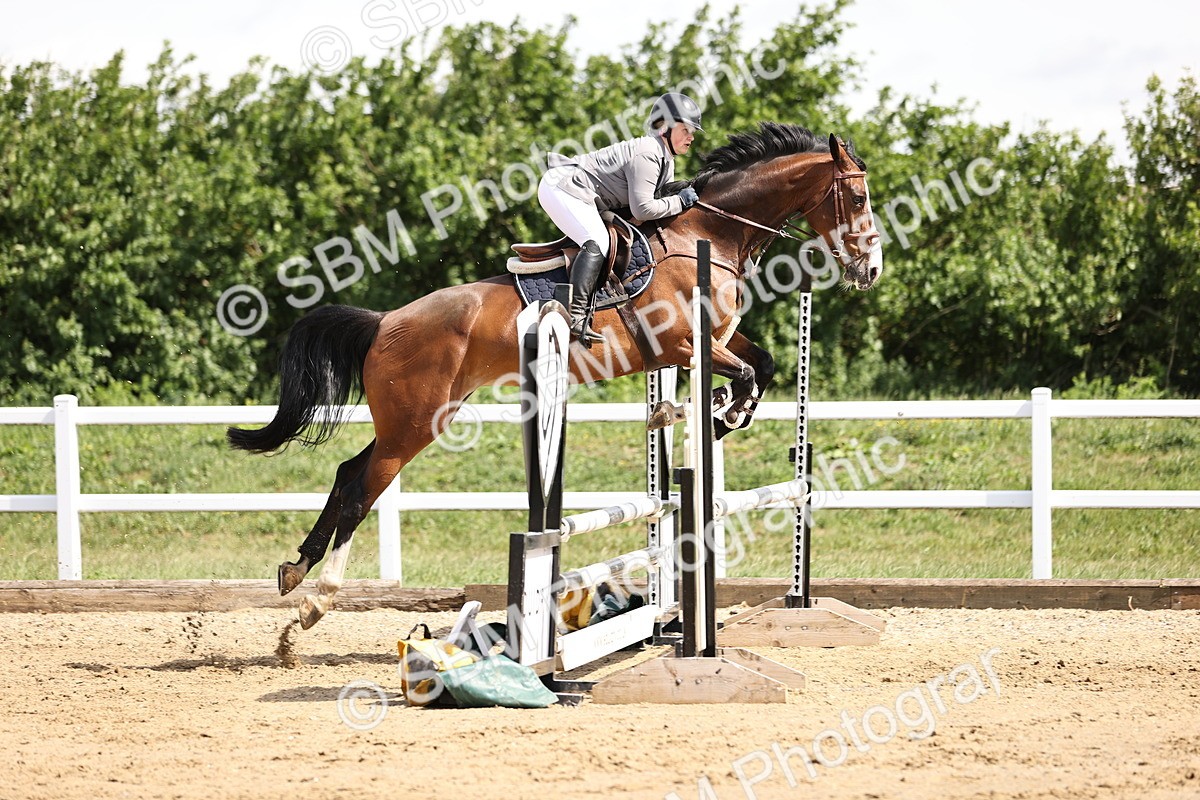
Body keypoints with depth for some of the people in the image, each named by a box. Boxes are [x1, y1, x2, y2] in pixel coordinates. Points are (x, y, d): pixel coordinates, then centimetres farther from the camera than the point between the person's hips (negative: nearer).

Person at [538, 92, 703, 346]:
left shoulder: (666, 161, 13)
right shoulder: (647, 155, -21)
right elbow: (642, 209, -25)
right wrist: (680, 201, -16)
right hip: (562, 188, -11)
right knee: (597, 243, -26)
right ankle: (575, 316, -36)